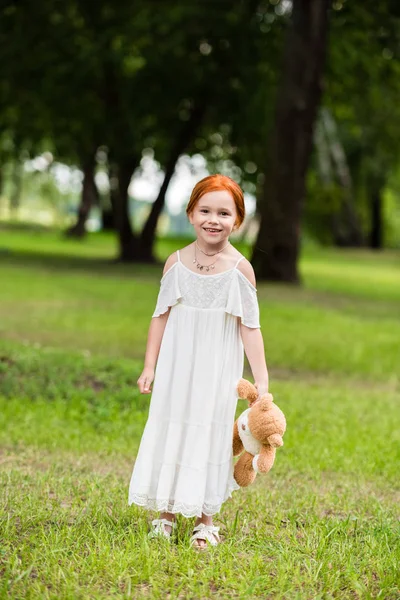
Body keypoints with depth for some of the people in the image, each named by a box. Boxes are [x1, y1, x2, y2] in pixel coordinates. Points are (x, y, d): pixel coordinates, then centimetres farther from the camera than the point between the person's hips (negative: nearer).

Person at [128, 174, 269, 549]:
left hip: (217, 371, -2)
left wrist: (261, 380, -9)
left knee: (210, 436, 5)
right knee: (169, 431, 8)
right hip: (176, 366, 2)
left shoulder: (240, 268, -9)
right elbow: (161, 316, 4)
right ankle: (165, 513, 21)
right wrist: (149, 366, 2)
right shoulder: (177, 262, -3)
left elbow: (250, 326, -7)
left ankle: (205, 519, 17)